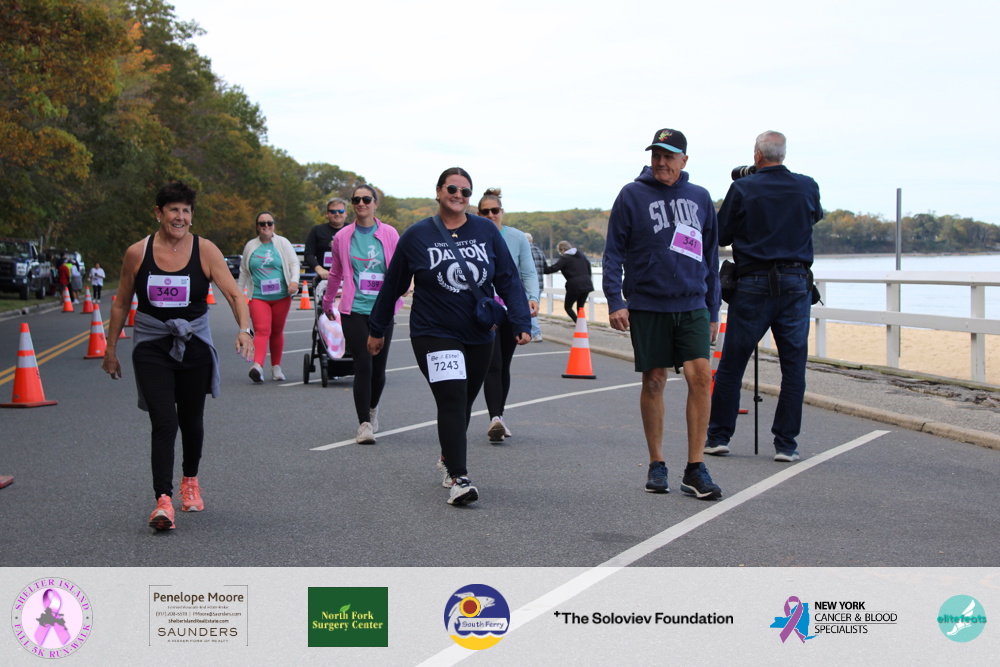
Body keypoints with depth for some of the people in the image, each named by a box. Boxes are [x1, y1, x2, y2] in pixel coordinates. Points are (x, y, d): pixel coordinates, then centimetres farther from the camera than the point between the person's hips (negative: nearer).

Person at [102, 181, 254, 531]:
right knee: (164, 421, -16)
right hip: (151, 346, -1)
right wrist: (111, 350, 11)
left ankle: (190, 481, 40)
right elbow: (121, 303, 8)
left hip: (194, 344, 1)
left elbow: (234, 294, -12)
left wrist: (244, 329, -29)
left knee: (192, 421, 14)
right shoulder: (137, 253, -4)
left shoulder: (205, 251, -6)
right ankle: (163, 500, -19)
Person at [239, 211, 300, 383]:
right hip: (258, 297, 0)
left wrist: (294, 281, -14)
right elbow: (244, 271, 19)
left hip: (281, 296, 0)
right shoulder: (250, 246, 10)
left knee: (277, 332, 8)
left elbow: (294, 263, 3)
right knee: (262, 330, -16)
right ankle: (257, 366, -31)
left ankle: (276, 367, 19)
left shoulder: (283, 243, 6)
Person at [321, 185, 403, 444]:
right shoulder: (342, 237, 5)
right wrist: (327, 303, 26)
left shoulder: (390, 234, 2)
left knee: (378, 369, 7)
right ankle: (364, 424, -4)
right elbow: (335, 274, 18)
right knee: (363, 366, -11)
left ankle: (372, 409, 36)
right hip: (354, 309, -1)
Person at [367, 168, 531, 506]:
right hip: (434, 335, -3)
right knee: (452, 399, -18)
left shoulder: (486, 231, 2)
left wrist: (521, 322, -7)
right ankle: (458, 478, -19)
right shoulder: (416, 236, -2)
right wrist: (376, 329, 13)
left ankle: (448, 458, 40)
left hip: (479, 337, 4)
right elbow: (393, 286, 7)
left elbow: (508, 280, 3)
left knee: (463, 403, 16)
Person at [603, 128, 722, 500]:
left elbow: (711, 257, 16)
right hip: (646, 305, -2)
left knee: (701, 375, -11)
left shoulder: (700, 198, 10)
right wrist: (615, 300, -10)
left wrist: (713, 309, 14)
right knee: (653, 381, 4)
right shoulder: (633, 196, 1)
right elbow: (613, 252, 1)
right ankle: (656, 465, 17)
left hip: (692, 305, 2)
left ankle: (695, 469, -6)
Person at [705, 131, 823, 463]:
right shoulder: (808, 187, 3)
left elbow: (721, 235, 1)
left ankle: (718, 436, 13)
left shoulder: (742, 189, -5)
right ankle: (786, 444, 4)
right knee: (793, 366, 5)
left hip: (753, 285, -2)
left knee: (731, 364, 7)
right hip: (796, 282, 2)